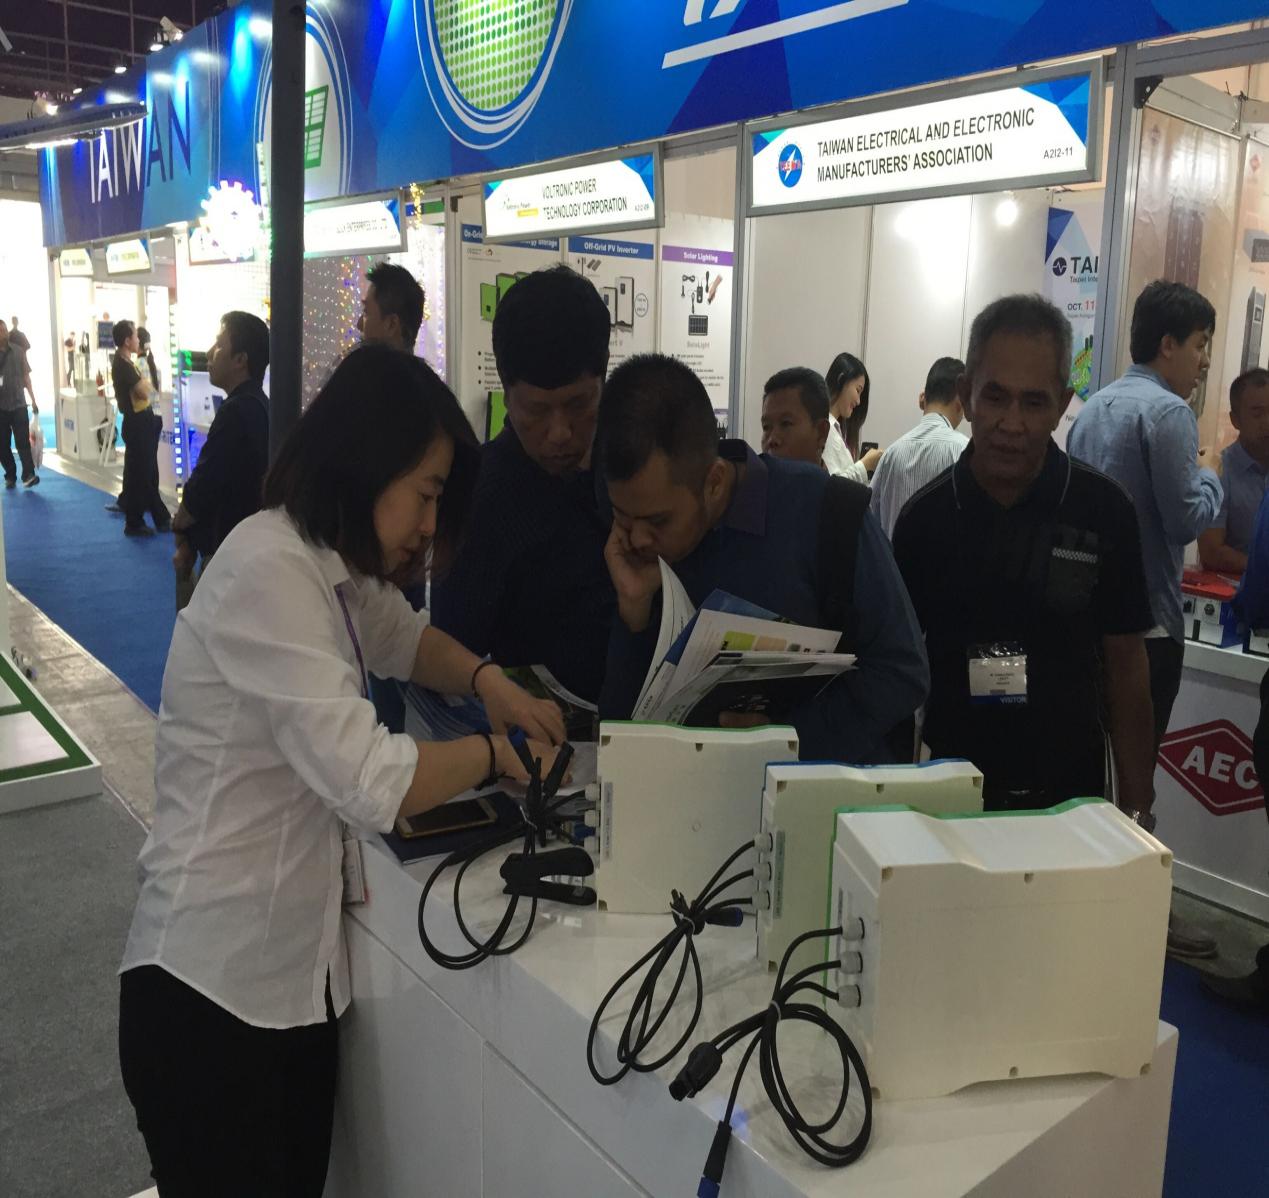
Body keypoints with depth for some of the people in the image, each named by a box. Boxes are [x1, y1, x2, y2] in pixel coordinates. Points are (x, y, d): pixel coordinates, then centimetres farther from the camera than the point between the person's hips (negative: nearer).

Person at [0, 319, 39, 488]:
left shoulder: (18, 351, 3)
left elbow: (26, 376, 9)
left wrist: (33, 400, 7)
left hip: (18, 404, 0)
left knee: (23, 441, -8)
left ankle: (28, 475, -11)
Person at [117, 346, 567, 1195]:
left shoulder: (330, 565, 6)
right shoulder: (271, 570, -22)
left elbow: (400, 635, 26)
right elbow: (372, 783, -26)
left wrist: (489, 680, 7)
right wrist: (491, 753, -9)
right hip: (214, 987, -8)